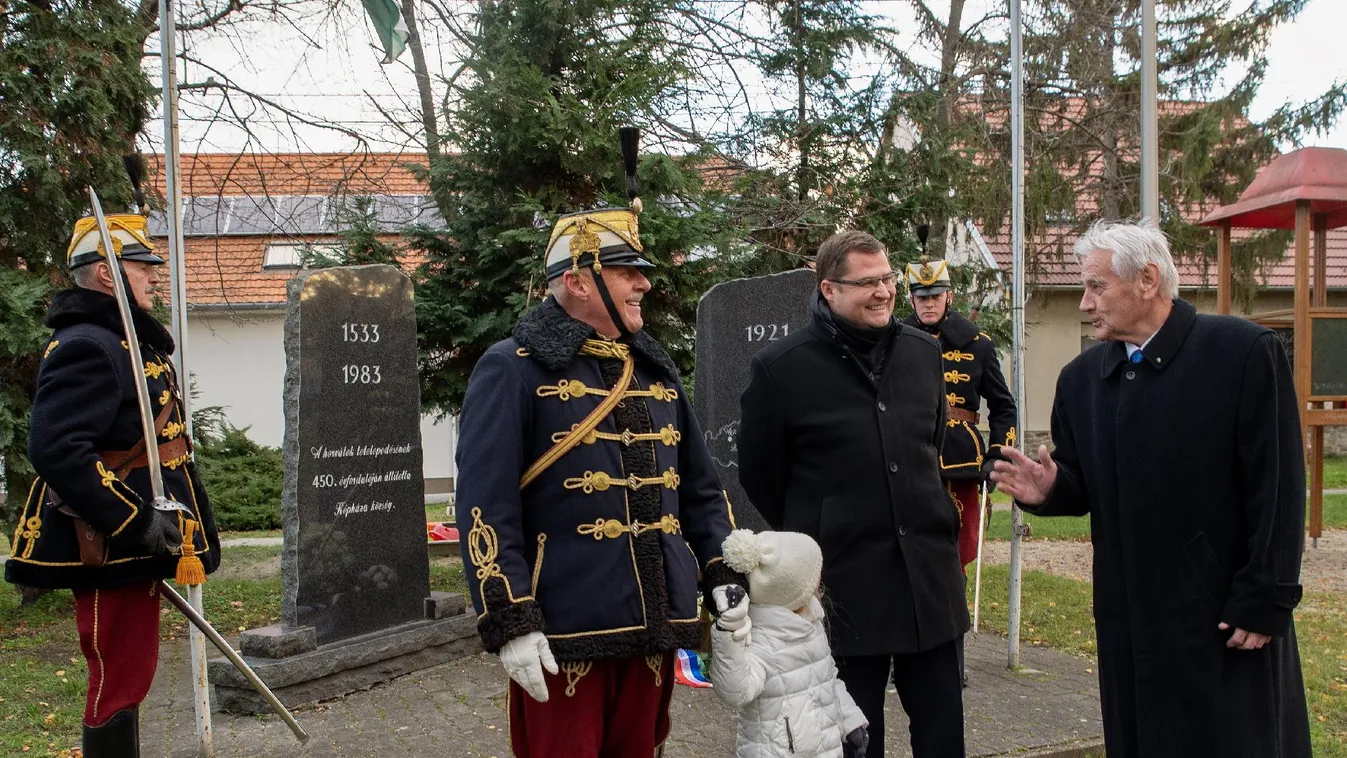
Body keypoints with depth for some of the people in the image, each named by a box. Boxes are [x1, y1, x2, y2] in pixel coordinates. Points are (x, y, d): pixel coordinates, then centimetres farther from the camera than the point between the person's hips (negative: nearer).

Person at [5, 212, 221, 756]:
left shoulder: (132, 342, 16)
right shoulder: (85, 347, -16)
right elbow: (55, 450, -27)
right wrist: (137, 520, -26)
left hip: (133, 545, 10)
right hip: (109, 550, -10)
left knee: (127, 674, 18)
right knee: (120, 679, -3)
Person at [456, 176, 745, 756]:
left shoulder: (657, 371, 14)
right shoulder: (514, 369, -6)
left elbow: (701, 489, 18)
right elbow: (487, 506, -12)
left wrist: (725, 579, 8)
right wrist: (510, 622, -17)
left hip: (654, 624, 6)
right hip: (563, 635, -6)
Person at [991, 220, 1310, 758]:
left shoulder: (1245, 352, -10)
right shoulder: (1082, 377, 7)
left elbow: (1278, 488, -12)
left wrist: (1265, 601, -14)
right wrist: (1049, 489, -11)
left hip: (1229, 617, -5)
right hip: (1129, 622, 5)